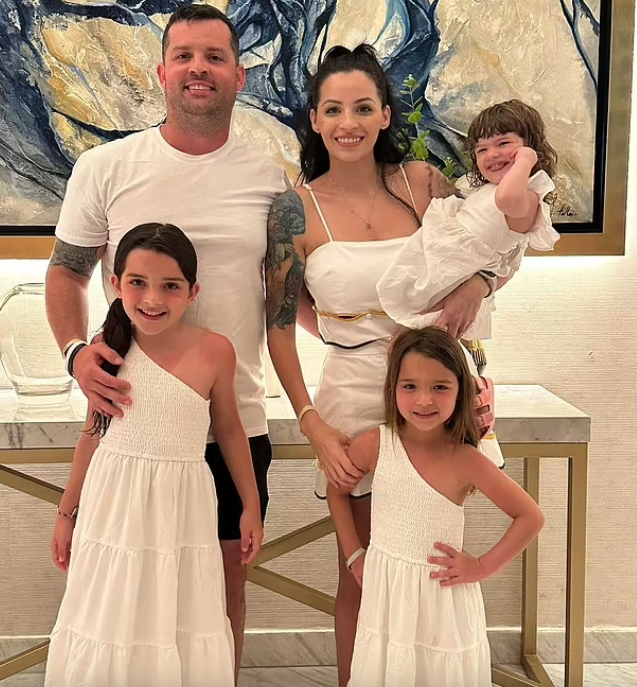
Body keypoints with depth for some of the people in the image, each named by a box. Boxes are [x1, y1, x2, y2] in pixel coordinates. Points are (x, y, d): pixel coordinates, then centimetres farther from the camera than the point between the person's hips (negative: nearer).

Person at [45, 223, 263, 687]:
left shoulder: (214, 351, -11)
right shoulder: (108, 350, -4)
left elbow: (230, 430, 2)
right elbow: (94, 435, 7)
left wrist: (251, 507, 7)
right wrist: (67, 512, 12)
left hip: (181, 509, -1)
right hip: (113, 508, 2)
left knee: (180, 628, 9)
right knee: (110, 627, 13)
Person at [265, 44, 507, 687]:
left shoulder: (420, 182, -1)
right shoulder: (295, 208, -6)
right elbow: (280, 326, -4)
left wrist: (475, 284, -12)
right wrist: (312, 425, -11)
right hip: (354, 401, -2)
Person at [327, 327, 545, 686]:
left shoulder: (465, 460, -14)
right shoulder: (375, 446, -10)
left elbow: (531, 517, -6)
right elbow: (337, 492, 9)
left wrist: (484, 566, -8)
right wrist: (354, 555, 6)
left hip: (444, 598, -1)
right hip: (387, 593, 2)